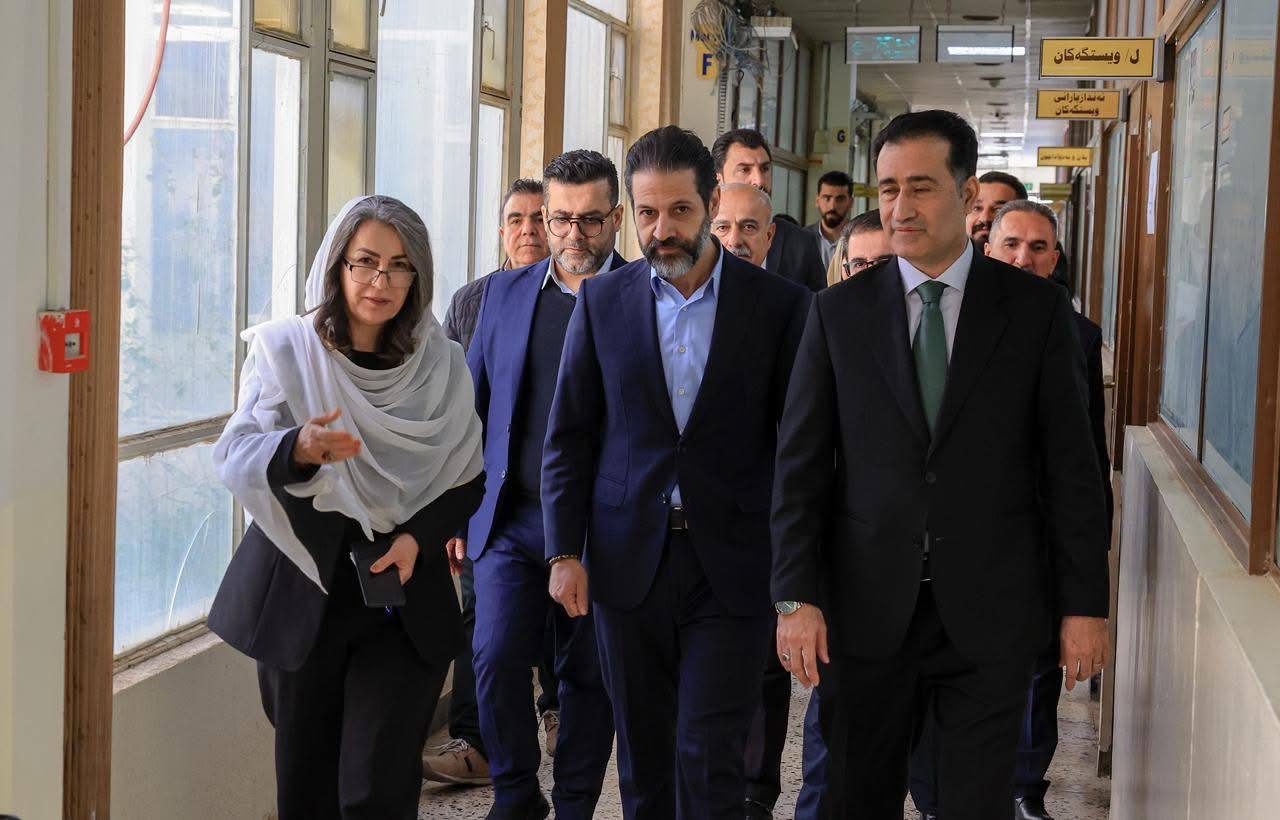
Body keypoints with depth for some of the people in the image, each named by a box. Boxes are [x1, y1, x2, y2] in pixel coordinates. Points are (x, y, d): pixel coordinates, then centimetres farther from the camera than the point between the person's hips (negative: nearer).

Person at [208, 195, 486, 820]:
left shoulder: (441, 365, 3)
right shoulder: (284, 351, -2)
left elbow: (467, 479, 9)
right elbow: (236, 456, -12)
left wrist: (419, 536, -10)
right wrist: (299, 448, -33)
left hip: (405, 599, 0)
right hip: (302, 593, 0)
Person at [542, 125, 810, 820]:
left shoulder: (780, 305, -1)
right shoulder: (602, 300, 5)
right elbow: (569, 436, 8)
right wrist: (564, 551, 0)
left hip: (731, 568, -2)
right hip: (628, 562, 3)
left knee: (709, 759, -5)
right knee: (642, 757, 11)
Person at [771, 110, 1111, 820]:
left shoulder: (1037, 310, 0)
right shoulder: (838, 313, 3)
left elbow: (1071, 467, 1)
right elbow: (800, 464, 2)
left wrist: (1084, 603, -1)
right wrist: (796, 597, -5)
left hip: (990, 614, -1)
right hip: (867, 608, 1)